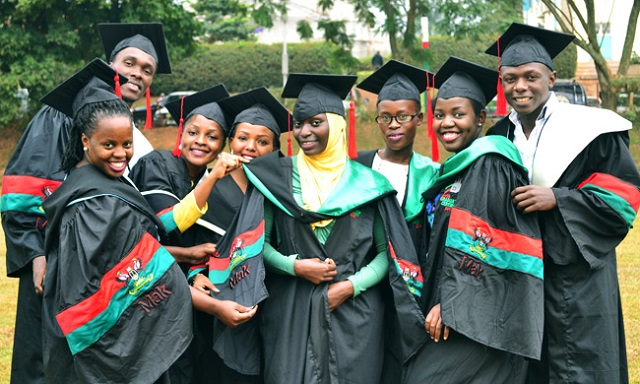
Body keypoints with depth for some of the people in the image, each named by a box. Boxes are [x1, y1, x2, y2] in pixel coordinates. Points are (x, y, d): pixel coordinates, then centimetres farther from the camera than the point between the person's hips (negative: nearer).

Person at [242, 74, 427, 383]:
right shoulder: (278, 177, 3)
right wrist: (293, 266, -13)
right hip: (291, 311, 0)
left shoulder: (366, 183, 3)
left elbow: (388, 251, 3)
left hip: (354, 312, 0)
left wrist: (353, 285, -10)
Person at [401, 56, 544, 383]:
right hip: (453, 311, 9)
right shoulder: (455, 169, 17)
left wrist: (449, 306, -19)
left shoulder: (489, 164, -12)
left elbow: (484, 245, -19)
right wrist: (440, 304, 13)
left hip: (481, 316, -9)